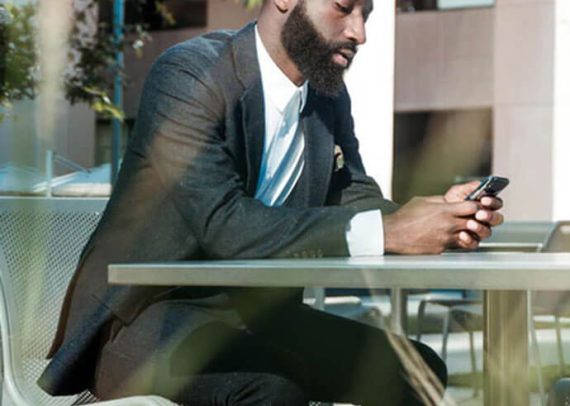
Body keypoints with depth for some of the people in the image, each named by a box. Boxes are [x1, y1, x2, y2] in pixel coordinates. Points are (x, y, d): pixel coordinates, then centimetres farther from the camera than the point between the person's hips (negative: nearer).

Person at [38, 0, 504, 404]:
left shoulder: (329, 96, 7)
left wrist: (438, 218, -13)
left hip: (255, 313, 8)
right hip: (149, 316, -8)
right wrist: (387, 231, -31)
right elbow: (222, 223, -28)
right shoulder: (188, 75, -17)